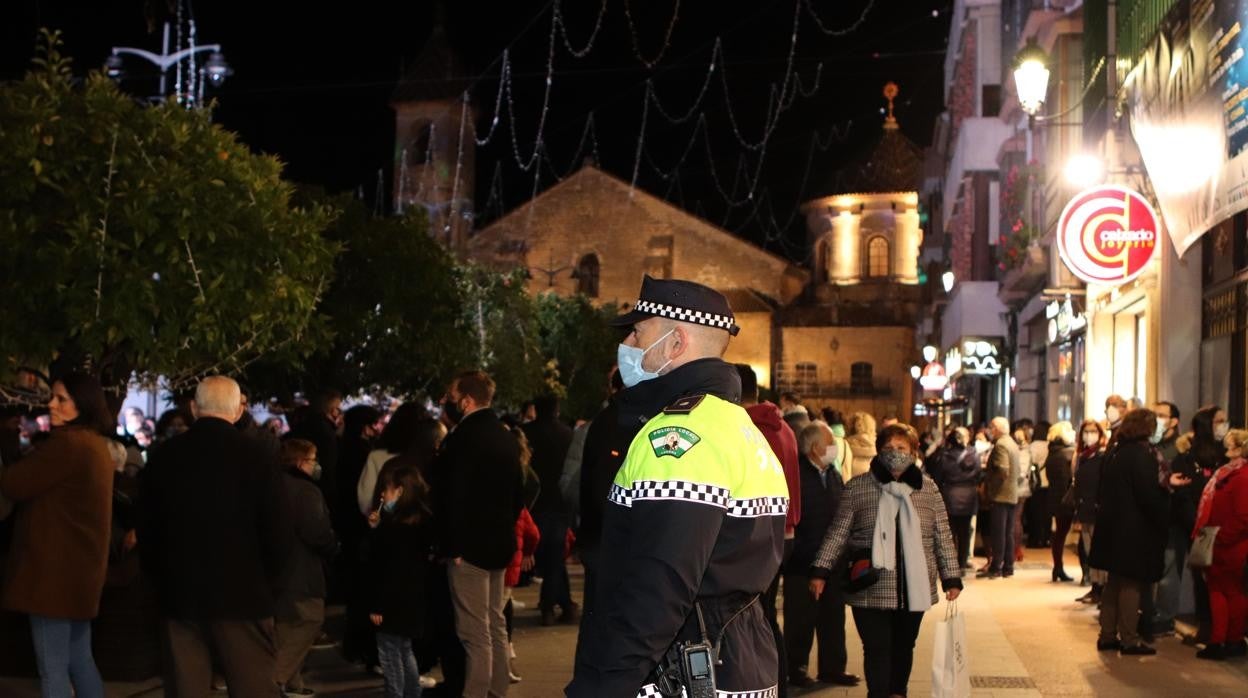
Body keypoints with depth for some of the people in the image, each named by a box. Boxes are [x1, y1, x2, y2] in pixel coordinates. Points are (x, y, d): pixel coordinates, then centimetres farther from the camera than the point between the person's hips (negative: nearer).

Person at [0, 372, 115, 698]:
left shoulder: (67, 443, -17)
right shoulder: (96, 444, 16)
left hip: (55, 567, -10)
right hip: (80, 566, 10)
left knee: (53, 670, -4)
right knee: (79, 661, 16)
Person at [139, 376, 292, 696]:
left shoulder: (164, 456, 2)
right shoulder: (256, 455, -9)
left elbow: (146, 528, 8)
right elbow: (280, 530, -9)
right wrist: (266, 581, 6)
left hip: (179, 594, 3)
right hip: (243, 595, -3)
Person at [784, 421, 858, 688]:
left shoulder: (834, 475, 10)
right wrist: (793, 548, -16)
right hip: (802, 563, -6)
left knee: (833, 618, 12)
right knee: (800, 619, 5)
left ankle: (832, 667, 23)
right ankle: (796, 669, 17)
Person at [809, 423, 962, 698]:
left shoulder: (928, 488, 4)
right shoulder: (857, 487, -2)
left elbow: (943, 537, 8)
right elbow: (838, 533, 0)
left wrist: (951, 578, 5)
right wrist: (821, 571, -6)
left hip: (914, 588, 3)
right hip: (871, 589, -2)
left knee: (903, 647, 14)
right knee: (877, 649, -5)